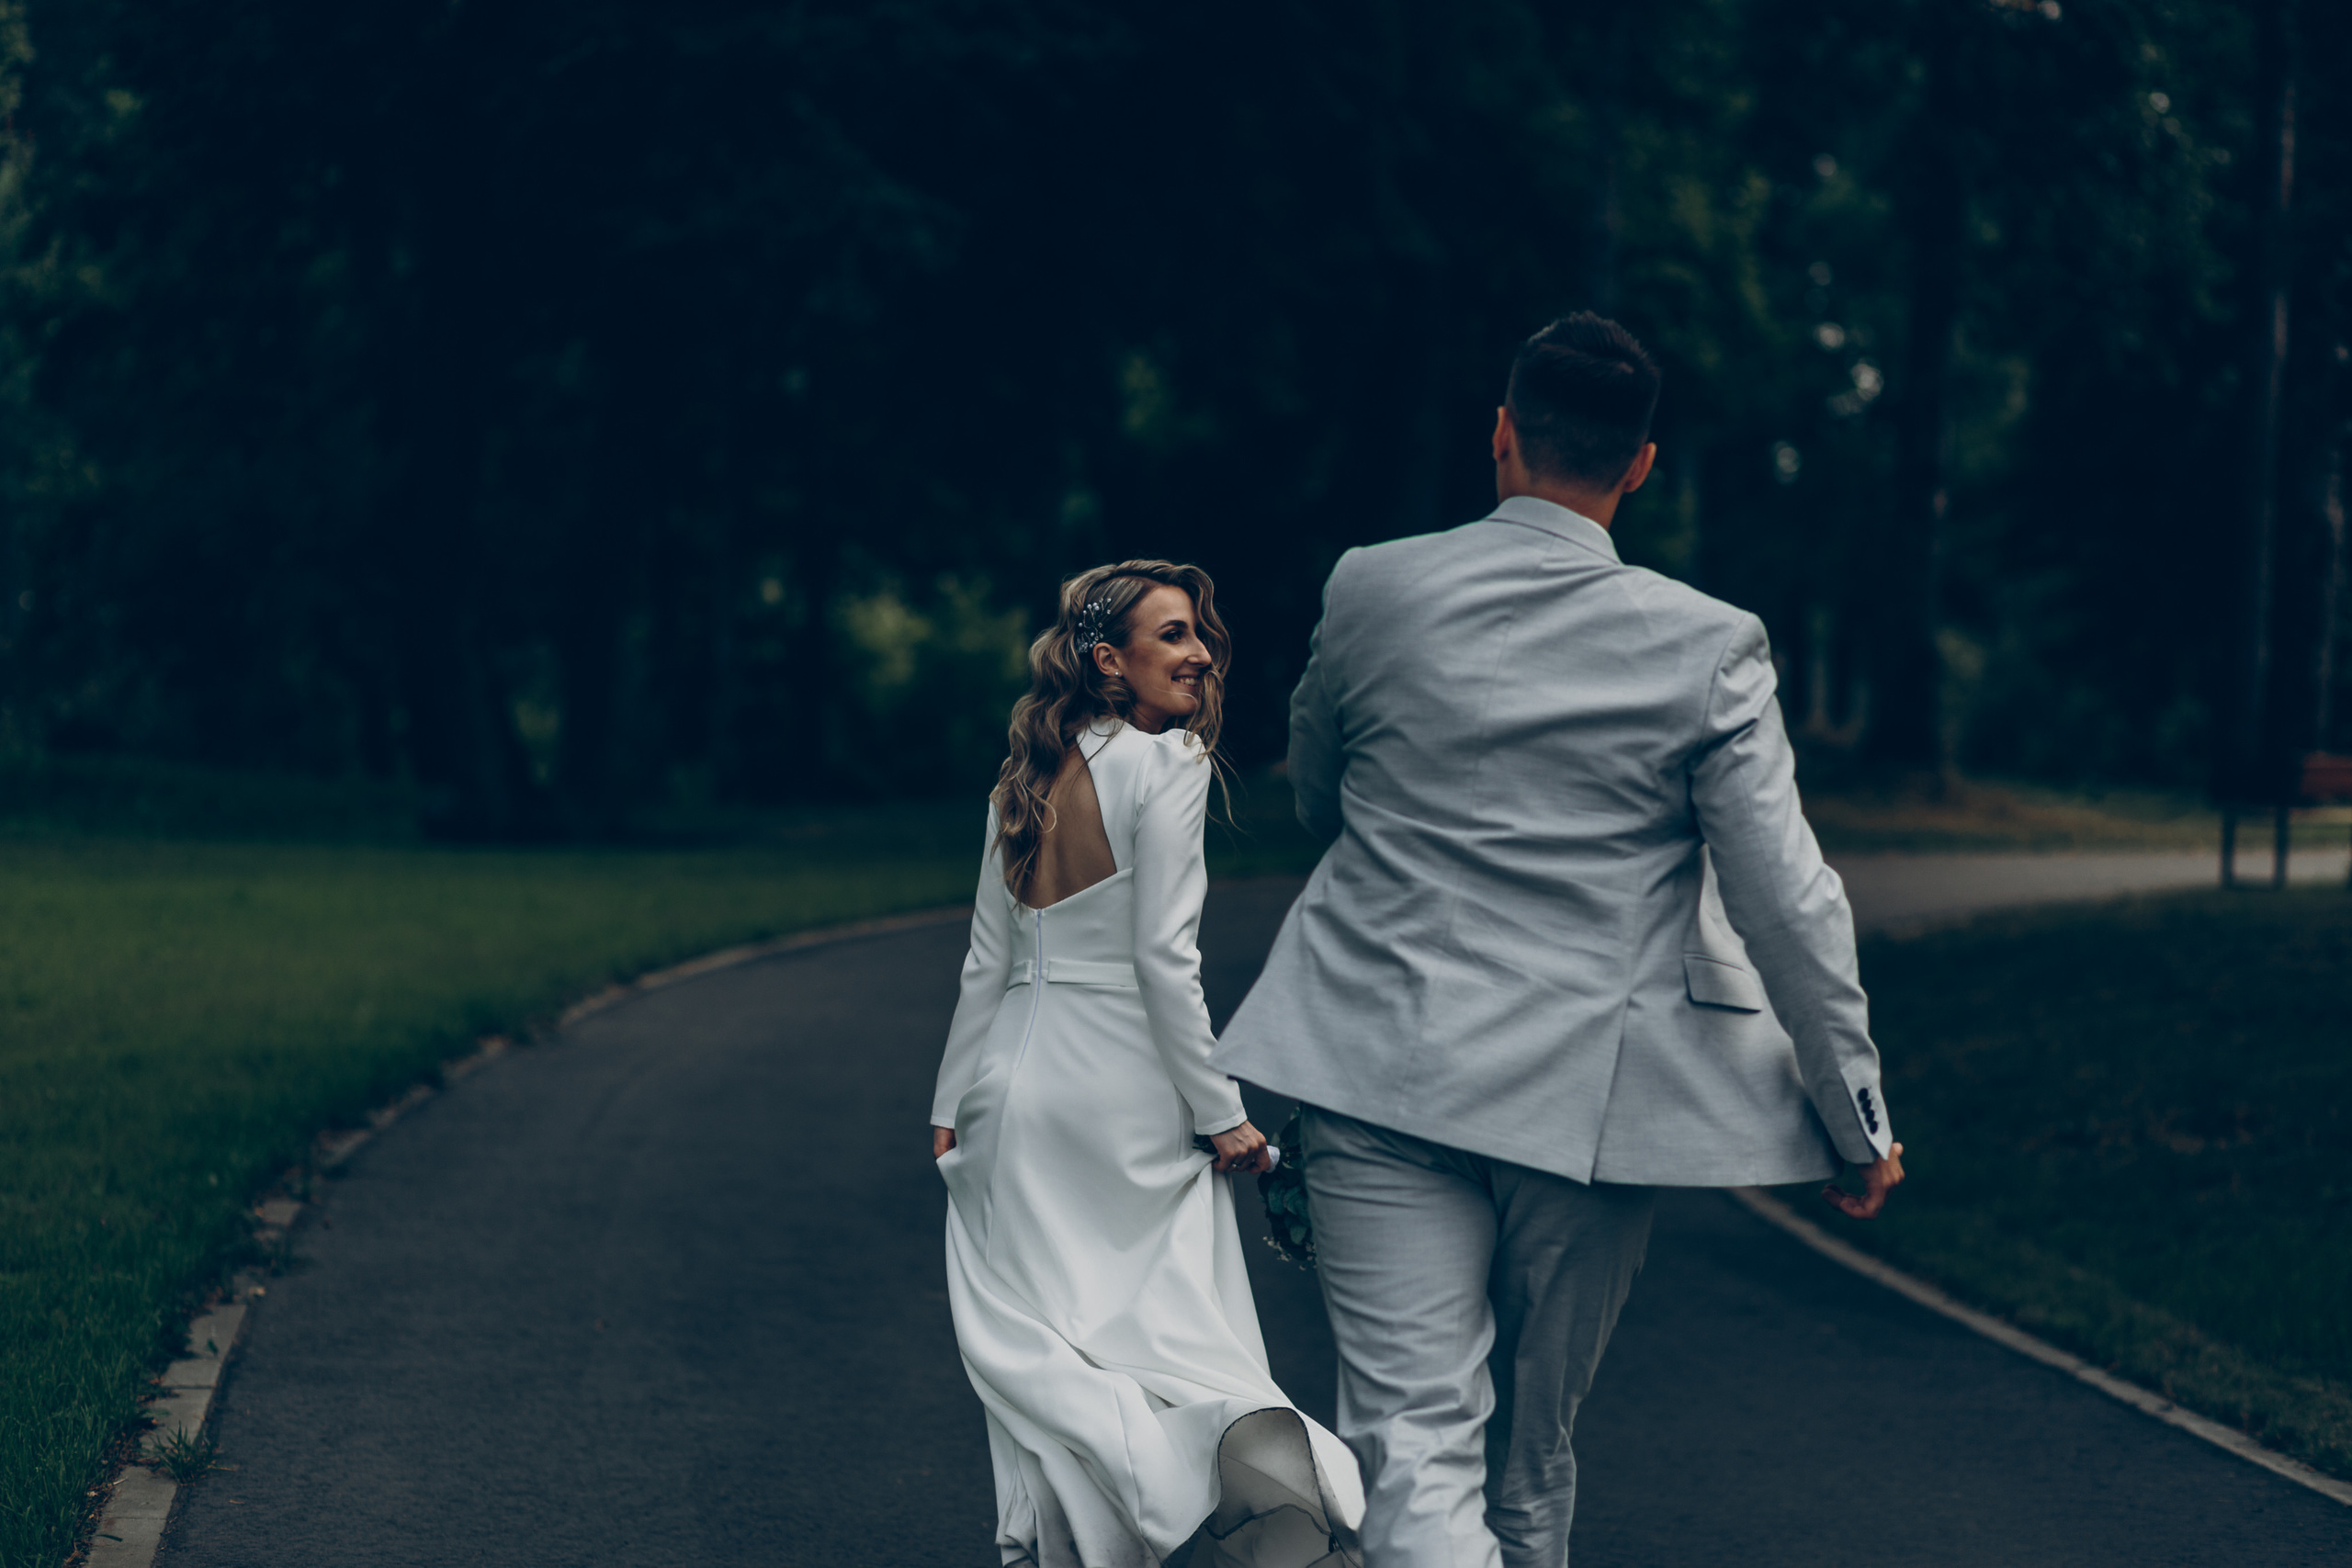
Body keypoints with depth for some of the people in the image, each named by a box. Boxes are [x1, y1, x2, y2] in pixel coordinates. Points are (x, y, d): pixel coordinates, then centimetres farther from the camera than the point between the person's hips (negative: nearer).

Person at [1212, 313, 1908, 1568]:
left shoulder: (1372, 590, -2)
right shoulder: (1707, 647, -6)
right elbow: (1788, 902, -5)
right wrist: (1857, 1115, 6)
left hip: (1387, 1083, -1)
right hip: (1586, 1101, 1)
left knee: (1416, 1448, -6)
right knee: (1532, 1455, 18)